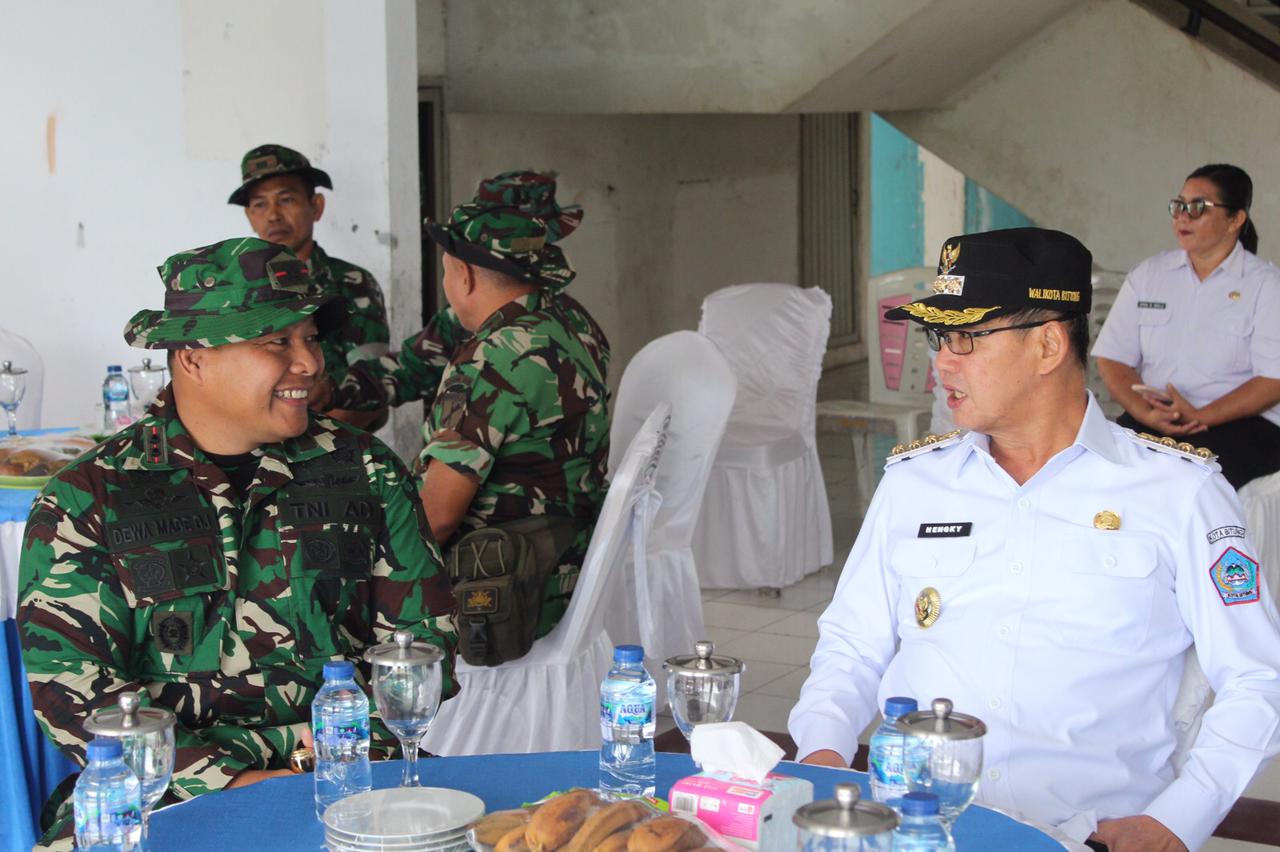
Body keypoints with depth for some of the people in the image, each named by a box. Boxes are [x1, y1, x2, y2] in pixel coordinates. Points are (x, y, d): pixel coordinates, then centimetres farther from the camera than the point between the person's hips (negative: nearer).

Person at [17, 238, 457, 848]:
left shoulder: (365, 471, 10)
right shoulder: (86, 499, 1)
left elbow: (423, 633, 10)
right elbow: (71, 688, -6)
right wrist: (231, 781, -18)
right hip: (157, 797, -1)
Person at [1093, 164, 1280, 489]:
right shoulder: (1147, 275, 15)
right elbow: (1112, 358, 9)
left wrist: (1200, 417, -17)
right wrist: (1146, 413, -11)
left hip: (1241, 422, -3)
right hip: (1152, 418, 3)